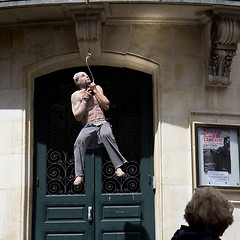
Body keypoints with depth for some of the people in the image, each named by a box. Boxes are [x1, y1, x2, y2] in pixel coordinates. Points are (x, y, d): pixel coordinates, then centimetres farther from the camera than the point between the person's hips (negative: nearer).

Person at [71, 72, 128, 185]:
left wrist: (95, 91, 4)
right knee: (80, 141, -33)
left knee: (106, 134, -36)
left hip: (103, 123, 0)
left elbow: (106, 106, 8)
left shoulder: (98, 88, 20)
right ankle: (79, 175, -34)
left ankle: (118, 168, -43)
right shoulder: (76, 95, 13)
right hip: (88, 127, 0)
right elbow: (78, 117, 4)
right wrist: (84, 100, -3)